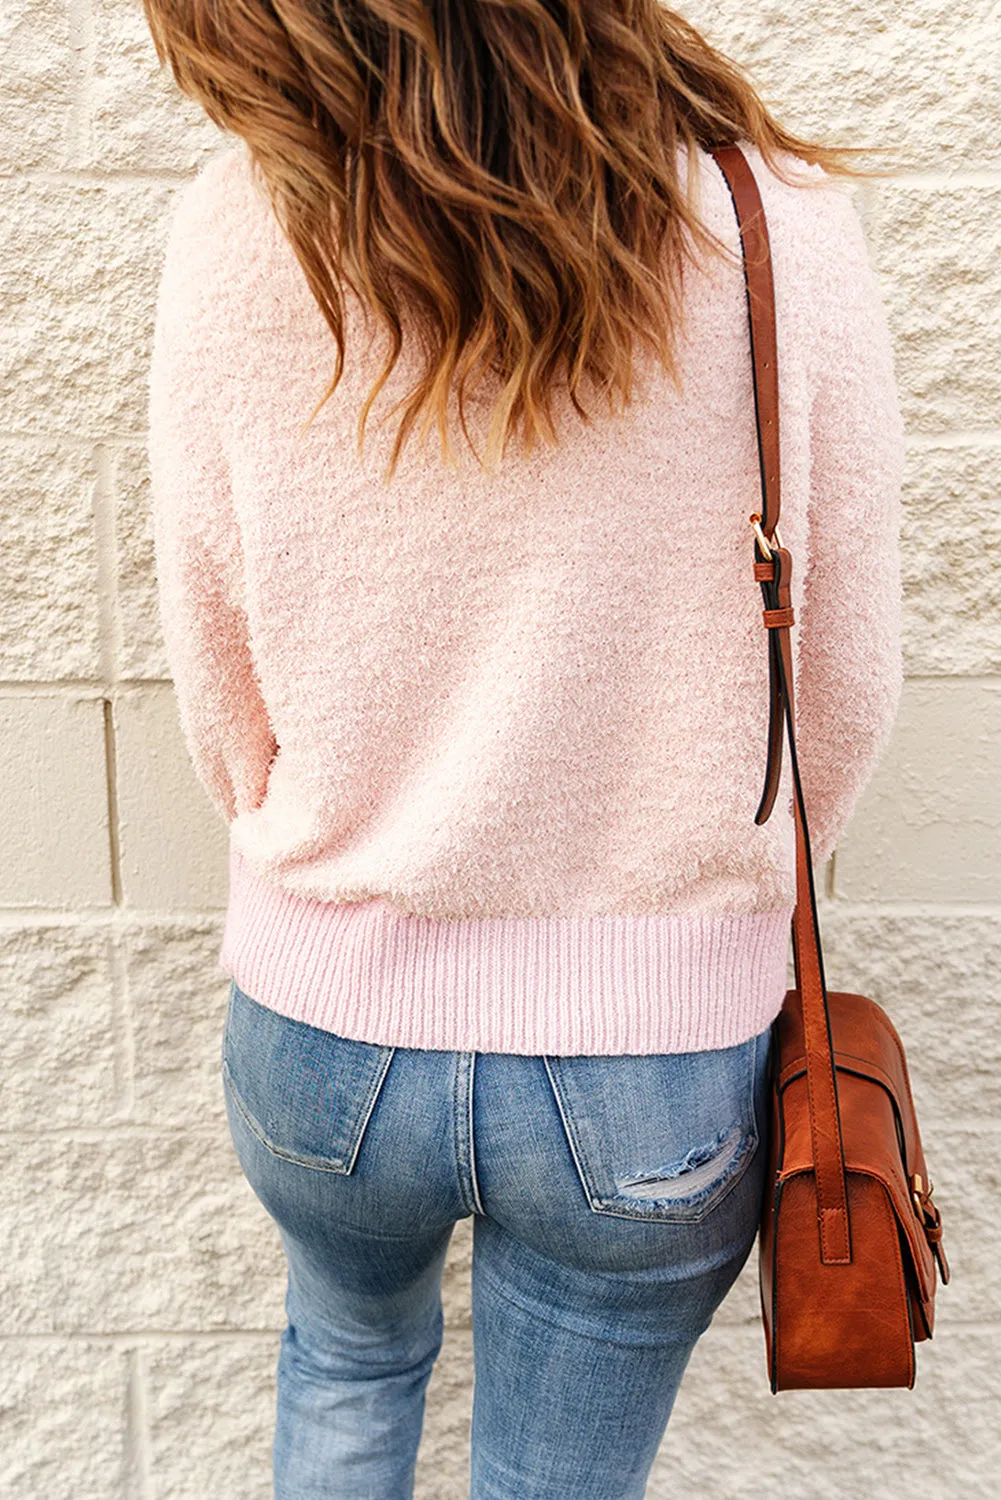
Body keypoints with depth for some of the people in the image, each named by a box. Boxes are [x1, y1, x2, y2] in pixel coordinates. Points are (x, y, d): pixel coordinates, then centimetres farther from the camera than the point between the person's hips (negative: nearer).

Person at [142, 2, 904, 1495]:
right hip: (656, 1053, 0)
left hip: (324, 1022, 1)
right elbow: (843, 697, -7)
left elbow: (218, 677, -4)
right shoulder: (787, 233, -17)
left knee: (347, 1358, 35)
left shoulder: (236, 235, -16)